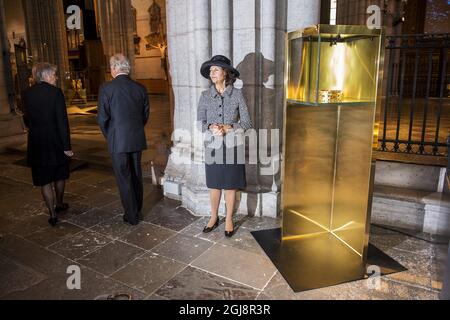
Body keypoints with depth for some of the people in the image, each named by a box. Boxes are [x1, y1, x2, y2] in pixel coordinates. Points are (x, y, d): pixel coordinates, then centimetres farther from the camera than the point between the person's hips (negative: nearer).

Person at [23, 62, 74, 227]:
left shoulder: (27, 94, 0)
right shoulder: (55, 92, -11)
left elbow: (26, 119, 8)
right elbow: (62, 121, -15)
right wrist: (66, 145, -13)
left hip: (37, 144, 2)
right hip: (56, 142, -2)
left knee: (44, 181, 6)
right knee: (59, 176, 19)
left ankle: (53, 214, 8)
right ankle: (59, 204, 36)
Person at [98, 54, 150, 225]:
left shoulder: (106, 88, -11)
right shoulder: (140, 88, 1)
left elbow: (102, 118, -10)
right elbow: (145, 115, 7)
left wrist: (109, 136, 7)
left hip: (118, 140, -4)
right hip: (137, 140, 5)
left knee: (124, 178, 6)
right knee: (136, 175, 17)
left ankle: (131, 216, 16)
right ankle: (137, 210, 31)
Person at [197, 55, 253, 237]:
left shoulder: (237, 94, -4)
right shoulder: (205, 96, 2)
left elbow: (247, 123, -5)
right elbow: (199, 123, -1)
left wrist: (228, 128, -20)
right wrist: (211, 128, -21)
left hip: (232, 146, -1)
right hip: (213, 146, 2)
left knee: (231, 185, 8)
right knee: (214, 185, 12)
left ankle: (229, 220, 24)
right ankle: (214, 218, 30)